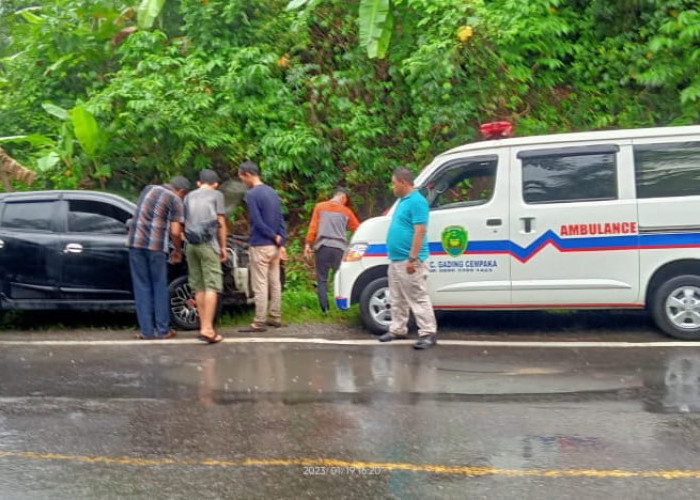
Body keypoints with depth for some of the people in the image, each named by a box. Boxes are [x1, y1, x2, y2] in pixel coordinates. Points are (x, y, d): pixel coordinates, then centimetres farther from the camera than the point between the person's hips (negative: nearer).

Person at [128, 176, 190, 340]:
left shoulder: (148, 189, 18)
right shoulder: (175, 200, 1)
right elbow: (175, 232, -5)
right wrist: (178, 250, 13)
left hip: (135, 242, 4)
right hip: (155, 246, -4)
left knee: (142, 287, 7)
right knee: (160, 288, 7)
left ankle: (146, 330, 4)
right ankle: (162, 330, 8)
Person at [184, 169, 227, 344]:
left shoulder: (189, 197, 19)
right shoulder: (216, 195, 6)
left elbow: (185, 223, 17)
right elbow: (221, 223, 1)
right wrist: (223, 247, 6)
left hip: (191, 244, 5)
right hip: (208, 243, -5)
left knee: (198, 286, 9)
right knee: (211, 285, -8)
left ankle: (204, 326, 9)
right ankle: (207, 328, -18)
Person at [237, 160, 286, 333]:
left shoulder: (252, 194, -14)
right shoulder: (272, 192, 12)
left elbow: (258, 222, -18)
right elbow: (281, 219, 11)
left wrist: (275, 237, -8)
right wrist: (281, 242, 7)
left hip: (259, 246, -8)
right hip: (274, 246, 8)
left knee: (260, 285, -5)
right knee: (275, 283, 12)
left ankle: (259, 323, -2)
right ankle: (275, 317, 19)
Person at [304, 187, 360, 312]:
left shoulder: (320, 207, 8)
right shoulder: (346, 211, 8)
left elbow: (313, 227, 2)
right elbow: (357, 228, 13)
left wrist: (308, 244, 4)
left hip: (323, 246, 0)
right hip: (339, 248, 0)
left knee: (322, 279, 3)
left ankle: (324, 308, -5)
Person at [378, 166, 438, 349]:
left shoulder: (417, 201, -16)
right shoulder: (403, 201, 16)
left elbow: (420, 231, -21)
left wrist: (412, 259, -24)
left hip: (408, 261, -10)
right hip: (396, 260, 10)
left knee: (418, 299, -8)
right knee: (397, 299, 17)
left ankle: (428, 333, -5)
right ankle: (397, 329, 26)